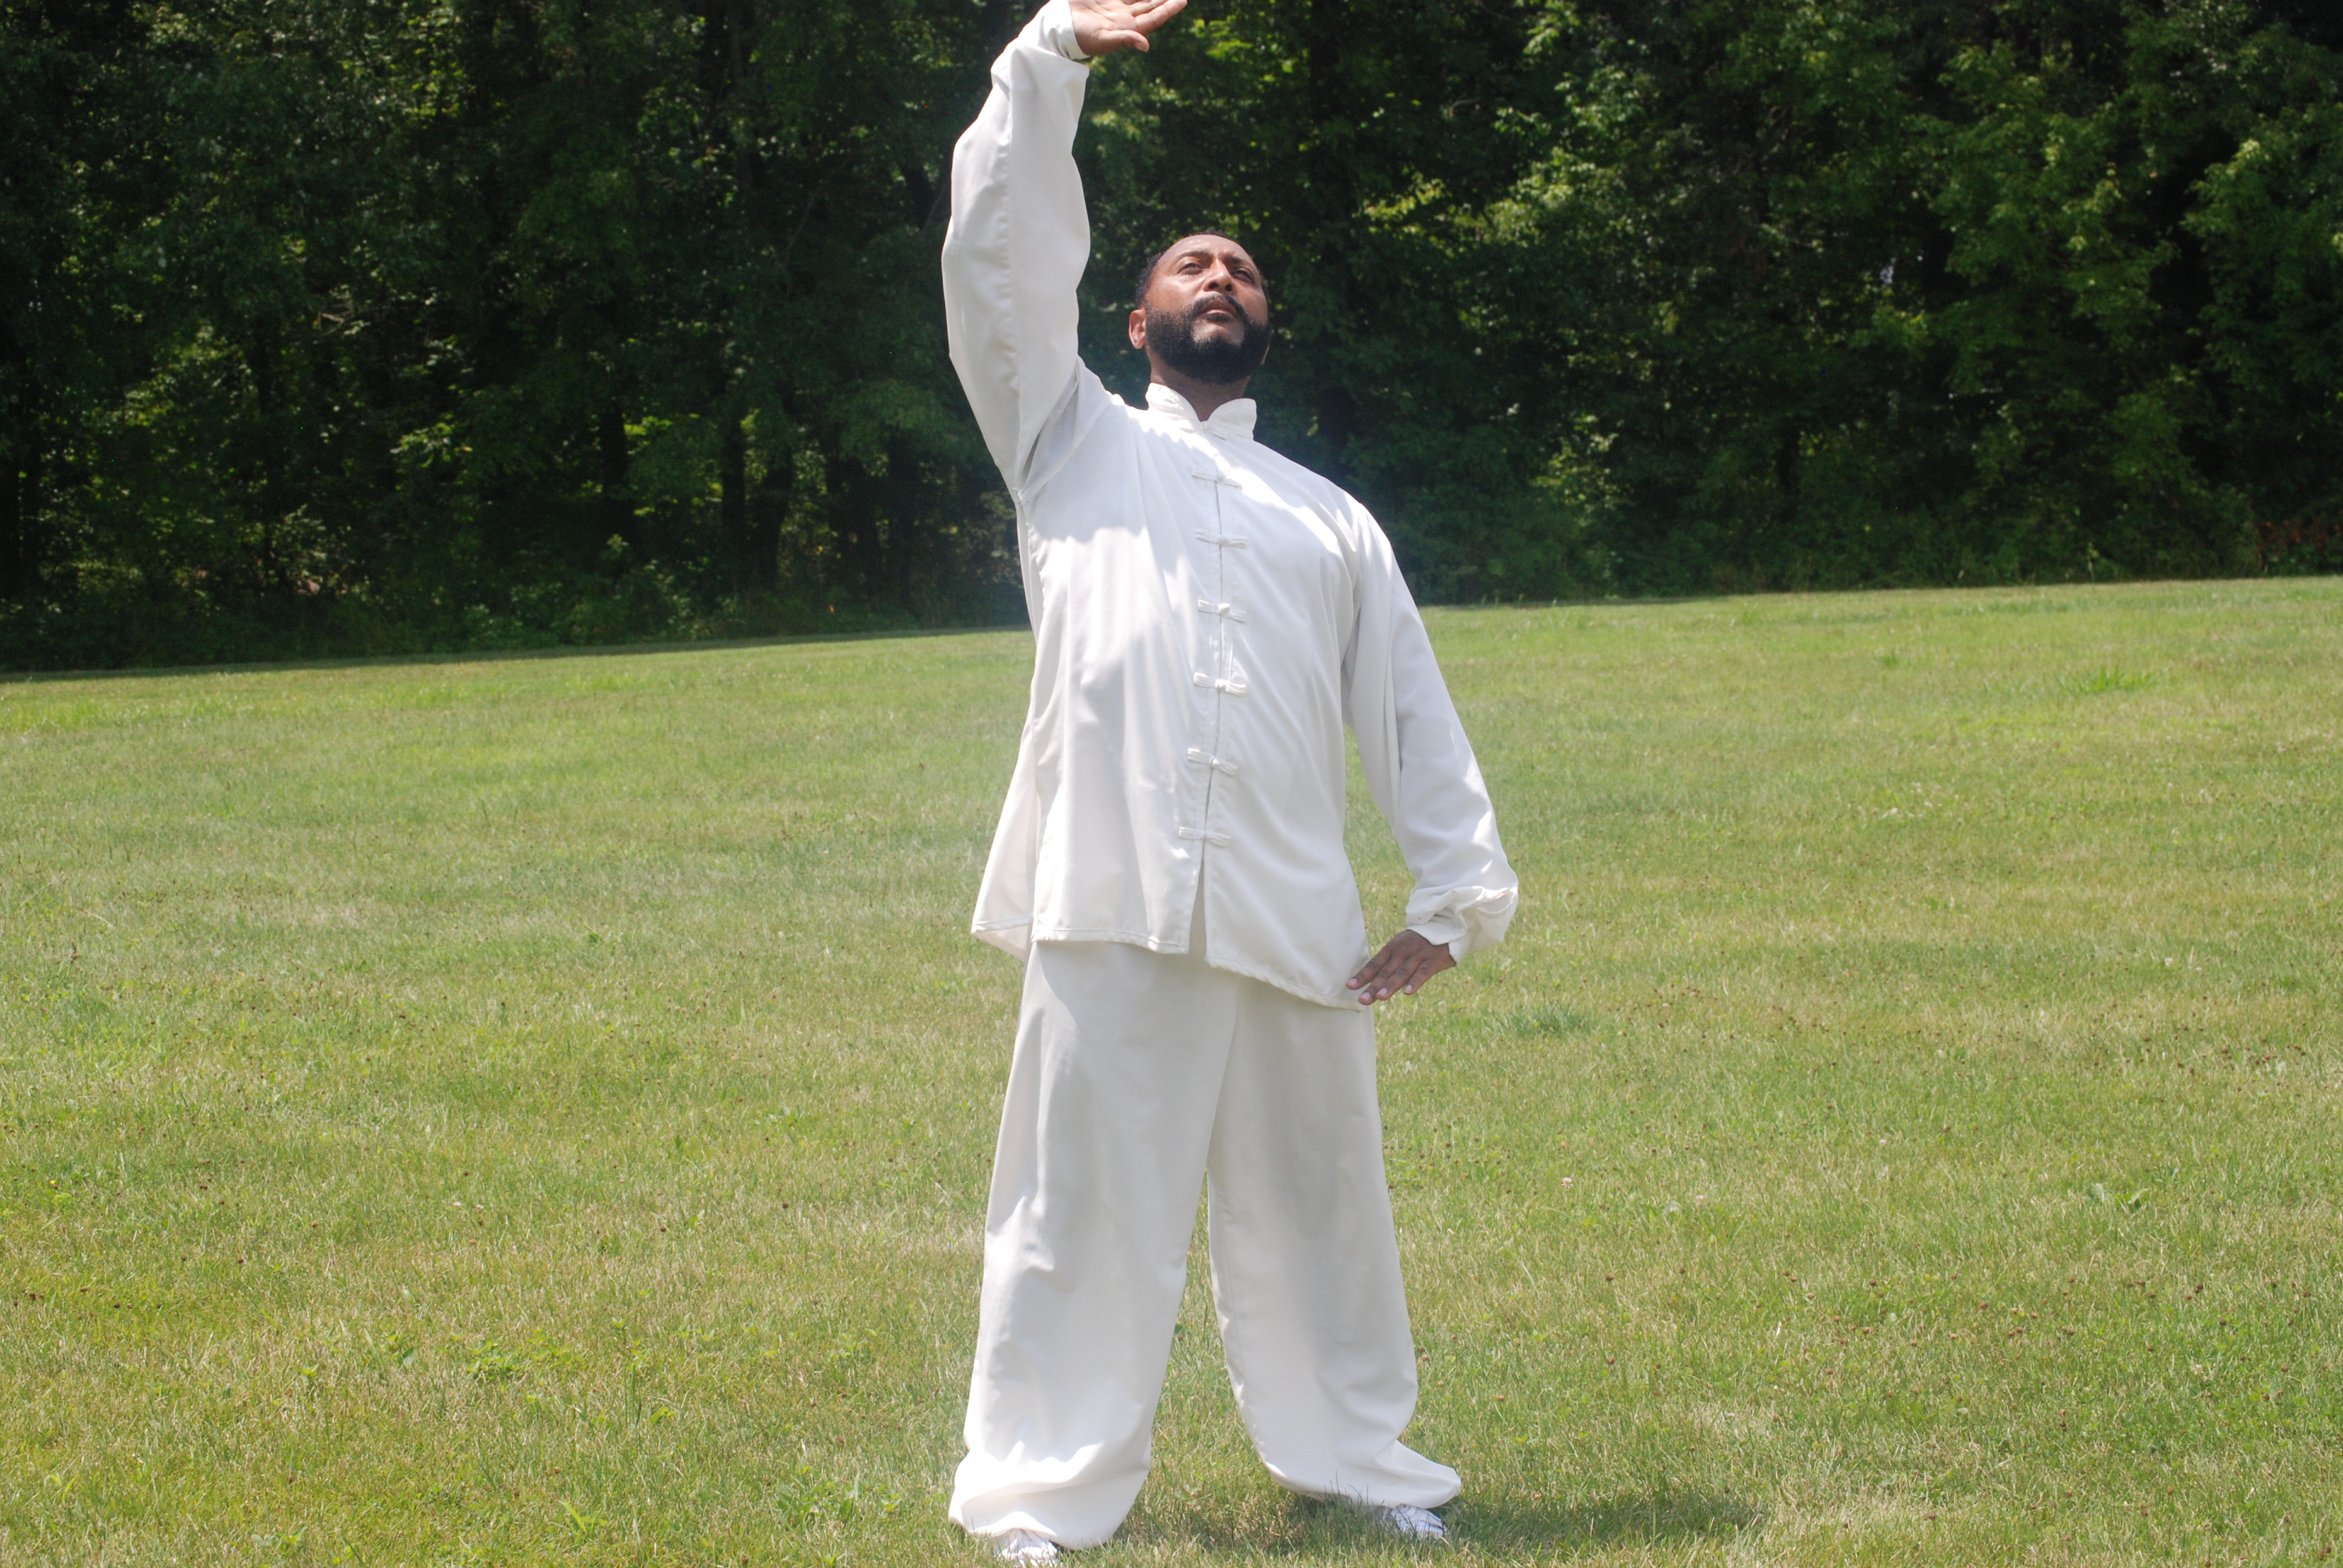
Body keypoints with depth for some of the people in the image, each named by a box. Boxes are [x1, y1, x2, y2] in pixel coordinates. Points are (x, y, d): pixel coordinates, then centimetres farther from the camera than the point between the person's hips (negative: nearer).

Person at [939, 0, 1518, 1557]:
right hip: (1110, 908, -2)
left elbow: (1411, 710, 16)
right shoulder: (1076, 441, 17)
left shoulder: (1333, 519, 23)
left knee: (1318, 1212, 9)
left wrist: (1464, 890, 4)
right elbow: (1004, 259, 5)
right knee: (1084, 1215, -2)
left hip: (1294, 919, 2)